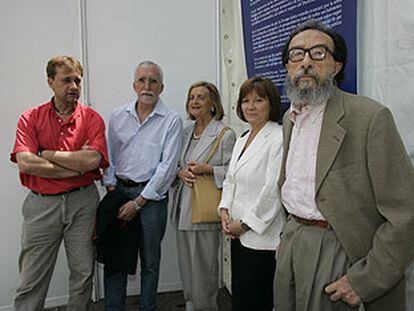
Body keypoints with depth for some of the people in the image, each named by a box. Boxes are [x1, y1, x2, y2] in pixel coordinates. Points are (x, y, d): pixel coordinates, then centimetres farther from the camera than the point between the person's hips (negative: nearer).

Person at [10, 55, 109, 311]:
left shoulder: (92, 118, 1)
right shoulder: (30, 118, 3)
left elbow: (93, 160, -15)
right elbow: (25, 163, -11)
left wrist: (47, 154, -8)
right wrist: (77, 167, -12)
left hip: (82, 201, 0)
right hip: (41, 203, 0)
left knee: (83, 273, 11)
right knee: (32, 280, 6)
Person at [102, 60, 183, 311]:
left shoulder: (172, 120, -5)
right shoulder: (118, 116, 7)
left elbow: (167, 166, -10)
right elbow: (110, 156, 12)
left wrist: (138, 202, -11)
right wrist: (111, 188, 1)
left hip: (151, 195, -3)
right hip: (119, 190, 3)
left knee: (150, 260, 8)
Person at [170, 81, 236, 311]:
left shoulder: (225, 134, -5)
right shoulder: (185, 133, 13)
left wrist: (207, 169, -19)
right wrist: (181, 172, -3)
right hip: (183, 207, 6)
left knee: (204, 265, 1)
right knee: (186, 264, 14)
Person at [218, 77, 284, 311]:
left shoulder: (278, 139, -15)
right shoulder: (242, 140, 14)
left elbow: (273, 190, -20)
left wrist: (245, 223, -13)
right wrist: (225, 210, 4)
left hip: (262, 237, -8)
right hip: (239, 235, 8)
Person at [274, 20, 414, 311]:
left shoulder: (370, 117, -16)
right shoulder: (290, 117, 8)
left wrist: (364, 281, -16)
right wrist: (287, 235, 15)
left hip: (332, 246, -6)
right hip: (291, 237, 7)